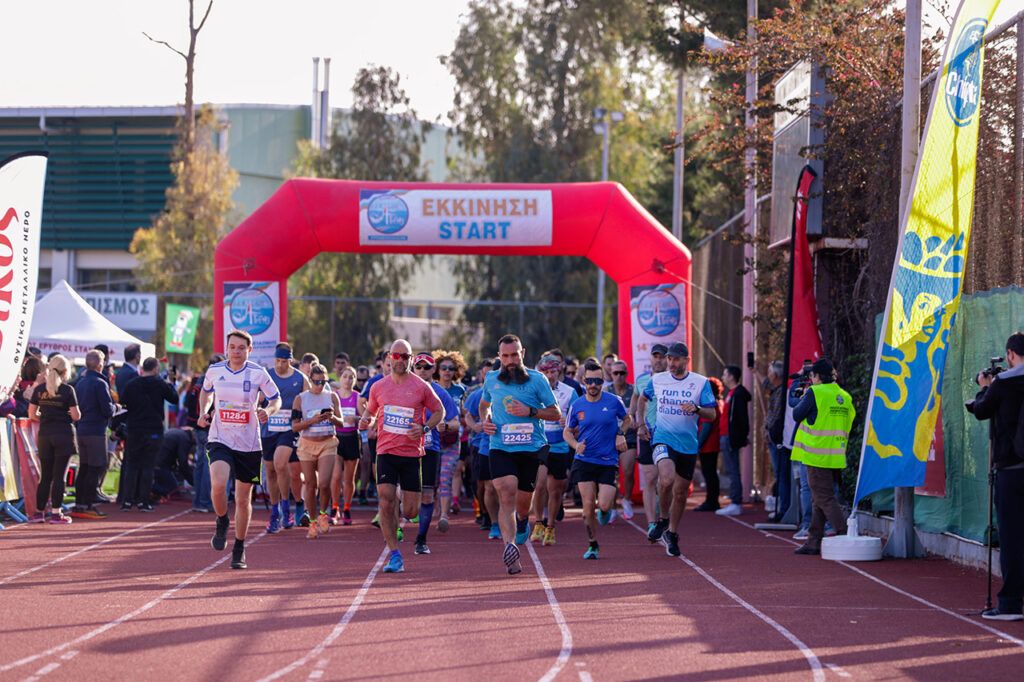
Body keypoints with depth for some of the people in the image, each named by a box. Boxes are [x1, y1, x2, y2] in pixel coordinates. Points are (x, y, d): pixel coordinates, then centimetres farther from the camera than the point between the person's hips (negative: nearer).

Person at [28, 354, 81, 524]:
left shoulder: (39, 389, 4)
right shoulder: (67, 390, -7)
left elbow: (32, 414, 5)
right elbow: (76, 416, -9)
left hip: (44, 435, 4)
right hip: (64, 434, -4)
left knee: (45, 476, 11)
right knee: (59, 475, -1)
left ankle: (39, 512, 11)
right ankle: (56, 513, -2)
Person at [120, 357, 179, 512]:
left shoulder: (131, 384, 1)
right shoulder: (160, 384, -5)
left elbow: (123, 404, 4)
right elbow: (174, 398, 5)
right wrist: (170, 386, 19)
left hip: (134, 429, 2)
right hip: (153, 429, -2)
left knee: (131, 465, 8)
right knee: (148, 466, 3)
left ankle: (127, 500, 0)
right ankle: (143, 501, 0)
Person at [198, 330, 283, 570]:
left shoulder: (258, 373, -6)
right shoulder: (214, 371, 0)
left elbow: (276, 399, 4)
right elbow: (206, 392, 21)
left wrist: (268, 410, -19)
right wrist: (203, 411, 2)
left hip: (249, 444, 0)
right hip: (220, 440, 0)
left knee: (243, 499, 8)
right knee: (218, 485, -25)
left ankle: (239, 550, 25)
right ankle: (222, 523, 6)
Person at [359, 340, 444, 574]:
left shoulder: (421, 387, -1)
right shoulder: (378, 387, 6)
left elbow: (439, 411, 9)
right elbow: (370, 410, 22)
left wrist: (424, 428, -8)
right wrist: (366, 421, -1)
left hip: (411, 453, -1)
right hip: (386, 451, 1)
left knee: (411, 509, 1)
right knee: (386, 503, -12)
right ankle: (394, 555, -6)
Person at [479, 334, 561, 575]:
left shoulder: (537, 380, 0)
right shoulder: (491, 381, 9)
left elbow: (556, 413, 2)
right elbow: (484, 404, 29)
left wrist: (530, 411, -14)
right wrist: (485, 420, 7)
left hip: (532, 448, 0)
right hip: (500, 448, 0)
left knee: (523, 504, 9)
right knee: (506, 495, -20)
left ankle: (522, 520, 46)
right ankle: (510, 546, -32)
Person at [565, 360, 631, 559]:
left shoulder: (614, 401, -2)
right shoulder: (576, 405, 1)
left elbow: (626, 419, 17)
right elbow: (567, 431, 14)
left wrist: (620, 435, -1)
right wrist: (575, 444, -6)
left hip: (608, 462, -1)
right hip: (584, 461, 1)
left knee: (604, 505, -12)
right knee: (588, 505, -5)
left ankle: (606, 510, 27)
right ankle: (592, 545, 11)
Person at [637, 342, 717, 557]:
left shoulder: (700, 383, -2)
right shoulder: (657, 380, 4)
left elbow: (712, 414, -2)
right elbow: (643, 398, 24)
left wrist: (696, 409, -22)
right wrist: (640, 424, 16)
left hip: (688, 444, 1)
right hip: (663, 439, -1)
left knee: (680, 493, 9)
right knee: (666, 479, -27)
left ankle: (672, 534, 28)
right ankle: (663, 519, -1)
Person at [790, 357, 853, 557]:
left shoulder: (815, 393, -11)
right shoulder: (845, 397, 10)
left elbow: (797, 414, -3)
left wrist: (804, 397, 12)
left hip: (818, 456, -7)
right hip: (837, 456, 7)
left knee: (824, 499, -6)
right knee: (819, 501, 14)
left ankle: (845, 536, -17)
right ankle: (814, 542, 16)